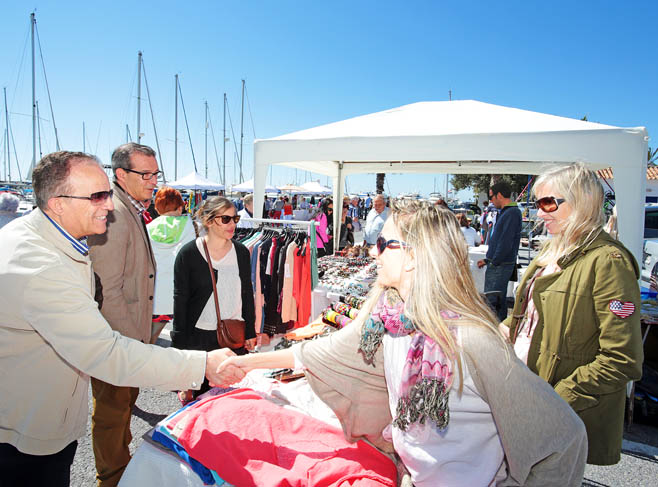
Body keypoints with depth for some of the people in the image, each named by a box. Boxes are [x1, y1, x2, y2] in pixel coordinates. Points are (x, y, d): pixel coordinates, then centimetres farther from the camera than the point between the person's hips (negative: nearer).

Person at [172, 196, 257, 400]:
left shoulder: (241, 252, 3)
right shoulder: (188, 253, -7)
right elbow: (180, 299, -5)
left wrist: (250, 332, 9)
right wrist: (180, 342, -5)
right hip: (199, 337, -3)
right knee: (202, 394, 10)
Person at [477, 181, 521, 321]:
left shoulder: (512, 213, -16)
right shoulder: (504, 212, 17)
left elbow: (506, 243, -22)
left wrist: (494, 262, -14)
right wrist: (487, 260, 17)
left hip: (500, 266, -10)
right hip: (497, 265, 10)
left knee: (491, 302, -8)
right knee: (500, 301, 17)